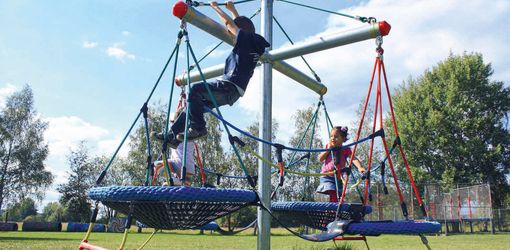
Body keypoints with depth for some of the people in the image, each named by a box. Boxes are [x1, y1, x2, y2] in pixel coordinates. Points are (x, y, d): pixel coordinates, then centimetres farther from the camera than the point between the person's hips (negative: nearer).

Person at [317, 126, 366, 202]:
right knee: (332, 192, -22)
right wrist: (328, 149, -6)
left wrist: (360, 167, -33)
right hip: (326, 175, -1)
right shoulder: (328, 147, 8)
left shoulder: (345, 150, 0)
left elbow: (354, 159, -14)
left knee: (335, 195, 2)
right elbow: (320, 159, 1)